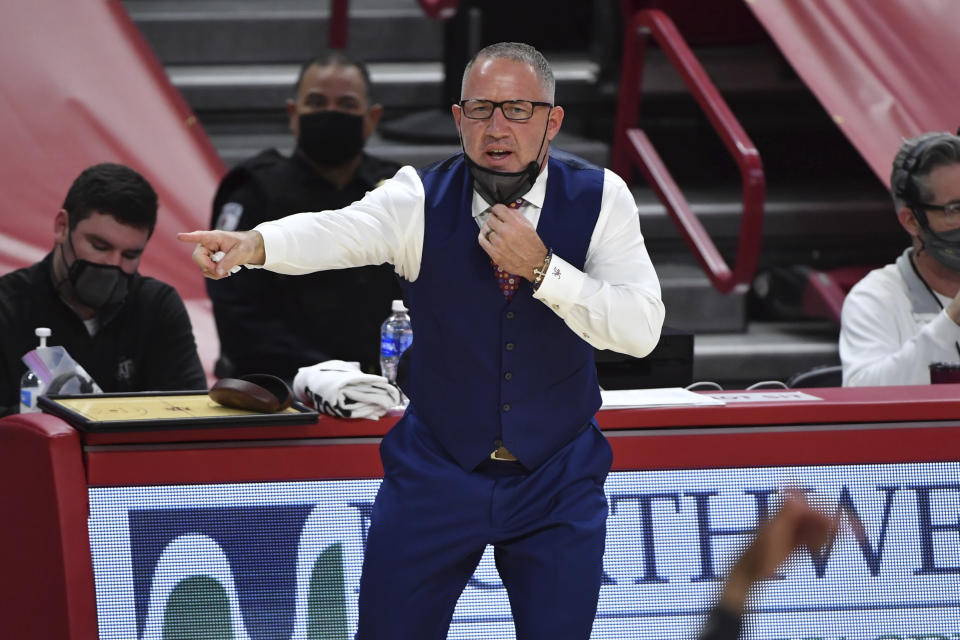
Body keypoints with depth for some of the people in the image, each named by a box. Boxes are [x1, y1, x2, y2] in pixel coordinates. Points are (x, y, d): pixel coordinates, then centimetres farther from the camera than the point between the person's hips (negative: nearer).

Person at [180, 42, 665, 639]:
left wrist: (541, 268, -29)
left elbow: (641, 328, -17)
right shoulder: (421, 199, -10)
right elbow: (338, 232, -31)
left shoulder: (599, 197, -8)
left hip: (557, 478, 0)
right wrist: (254, 243, -53)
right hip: (436, 471, 0)